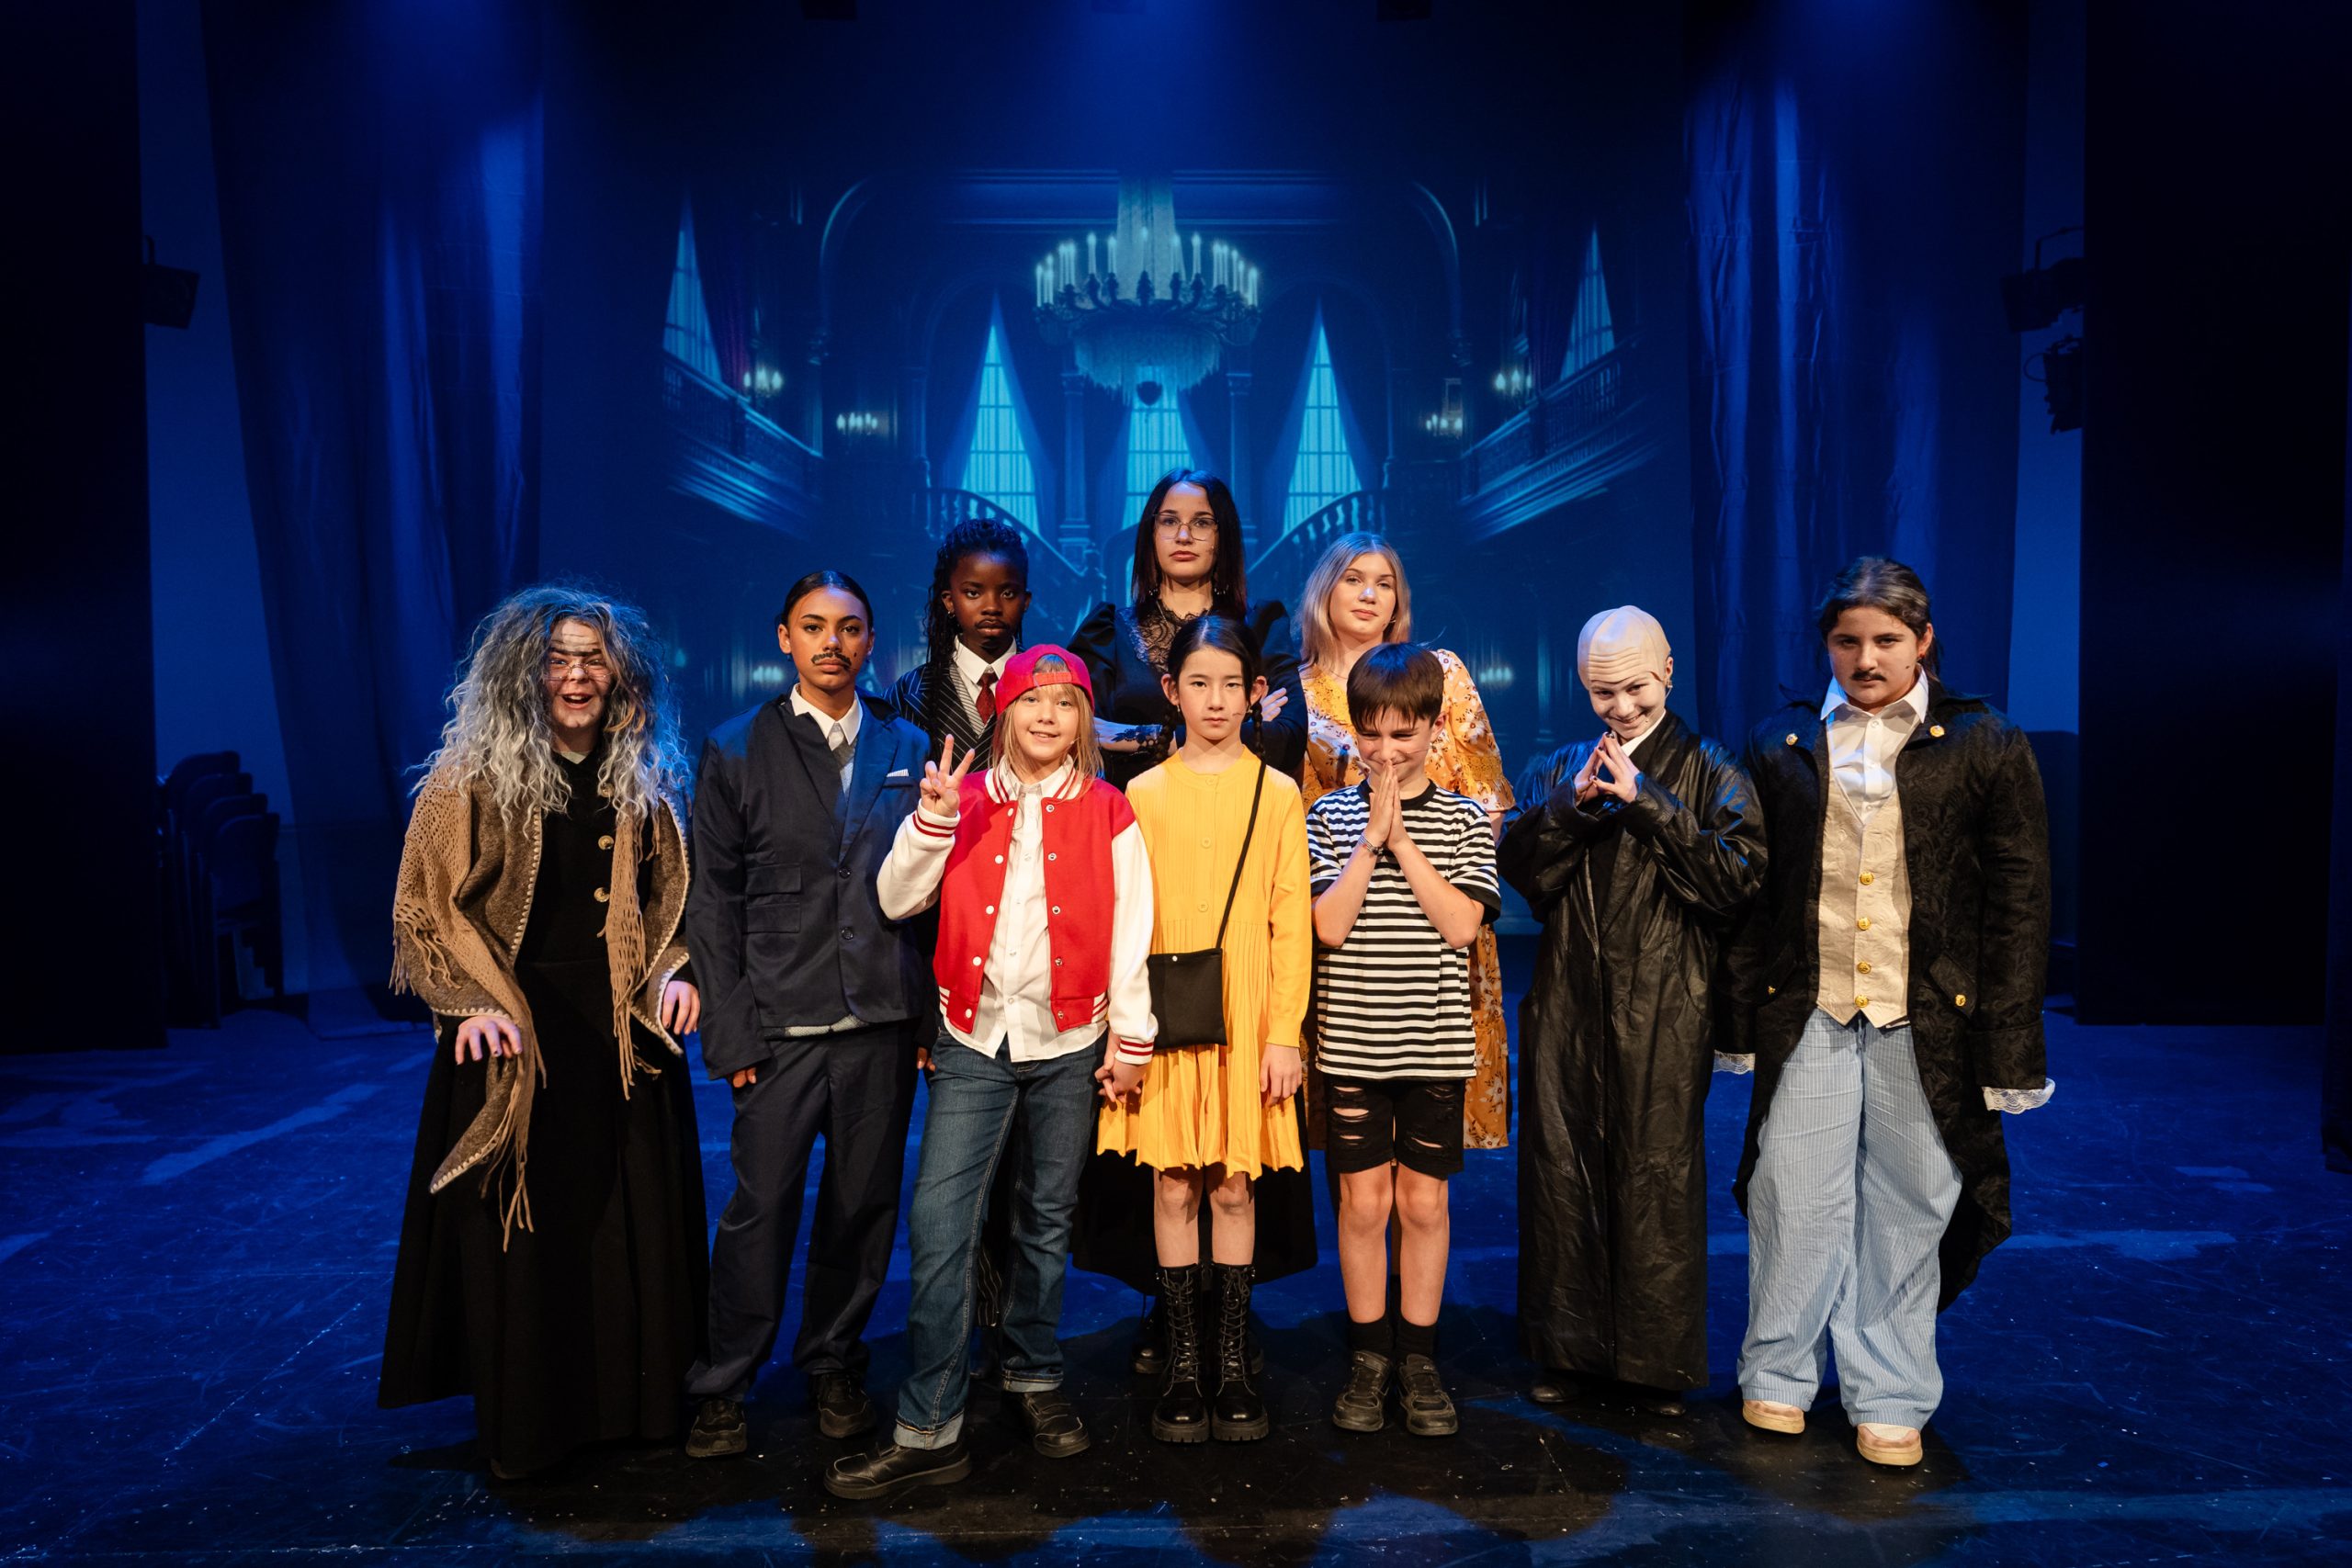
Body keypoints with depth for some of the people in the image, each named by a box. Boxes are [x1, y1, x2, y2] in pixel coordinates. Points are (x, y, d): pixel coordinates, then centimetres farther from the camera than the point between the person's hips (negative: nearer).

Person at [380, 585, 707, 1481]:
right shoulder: (471, 777, -3)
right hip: (515, 1037, -3)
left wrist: (673, 971, 0)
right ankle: (522, 1425, 22)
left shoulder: (643, 781, 8)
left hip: (623, 1036, 3)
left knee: (631, 1221, 9)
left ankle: (634, 1401, 26)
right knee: (518, 1230, 6)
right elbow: (425, 907, -4)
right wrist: (472, 1002, -16)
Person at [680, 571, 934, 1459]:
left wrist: (932, 1013, 2)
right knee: (761, 1207, 1)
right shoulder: (736, 752, 3)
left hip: (884, 1020, 2)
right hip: (781, 1023, -2)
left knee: (863, 1203, 10)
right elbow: (712, 901, 1)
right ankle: (722, 1386, 21)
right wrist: (730, 1032, -5)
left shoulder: (907, 748, 9)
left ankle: (834, 1365, 31)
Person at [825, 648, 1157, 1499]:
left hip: (1068, 1043, 0)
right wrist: (933, 818, -15)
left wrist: (1130, 1037, 0)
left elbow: (1130, 929, 2)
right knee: (939, 1224, -6)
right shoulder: (968, 800, 4)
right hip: (973, 1042, 0)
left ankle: (1033, 1374, 32)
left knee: (1046, 1220, 12)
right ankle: (929, 1429, 2)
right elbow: (897, 900, -2)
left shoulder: (1107, 812, 2)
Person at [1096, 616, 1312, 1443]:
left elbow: (1291, 923, 1)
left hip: (1247, 1019, 0)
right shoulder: (1143, 795, 4)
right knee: (1174, 1188, 5)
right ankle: (1184, 1365, 19)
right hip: (1165, 1020, 1)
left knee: (1234, 1187, 6)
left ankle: (1234, 1364, 20)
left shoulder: (1278, 795, 3)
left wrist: (1284, 1032, -4)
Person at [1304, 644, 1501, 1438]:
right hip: (1353, 1042, 0)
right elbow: (1329, 924, -10)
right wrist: (1372, 837, -14)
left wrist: (1401, 840, -13)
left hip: (1435, 1043, 0)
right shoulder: (1332, 816, 2)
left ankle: (1419, 1360, 22)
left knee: (1424, 1200, 8)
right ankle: (1369, 1359, 22)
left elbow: (1462, 923, -10)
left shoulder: (1466, 819, 3)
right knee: (1363, 1200, 6)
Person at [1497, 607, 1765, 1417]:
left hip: (1664, 1014, -3)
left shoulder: (1709, 771, 3)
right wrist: (1574, 806, -12)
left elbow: (1737, 878, -11)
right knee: (1560, 1173, 7)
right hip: (1567, 1007, 3)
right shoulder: (1557, 771, 13)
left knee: (1658, 1182, 1)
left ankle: (1655, 1364, 16)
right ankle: (1566, 1348, 22)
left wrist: (1644, 800, -13)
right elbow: (1520, 871, 2)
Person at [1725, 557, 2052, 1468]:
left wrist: (2009, 1049, -2)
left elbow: (2019, 904, 1)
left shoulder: (1985, 749, 2)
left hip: (1927, 1024, -1)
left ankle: (1891, 1399, 26)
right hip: (1807, 1017, 1)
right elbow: (1750, 891, 8)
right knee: (1794, 1199, 5)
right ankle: (1778, 1376, 25)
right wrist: (1739, 1017, 5)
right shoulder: (1781, 746, 6)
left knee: (1909, 1212, 9)